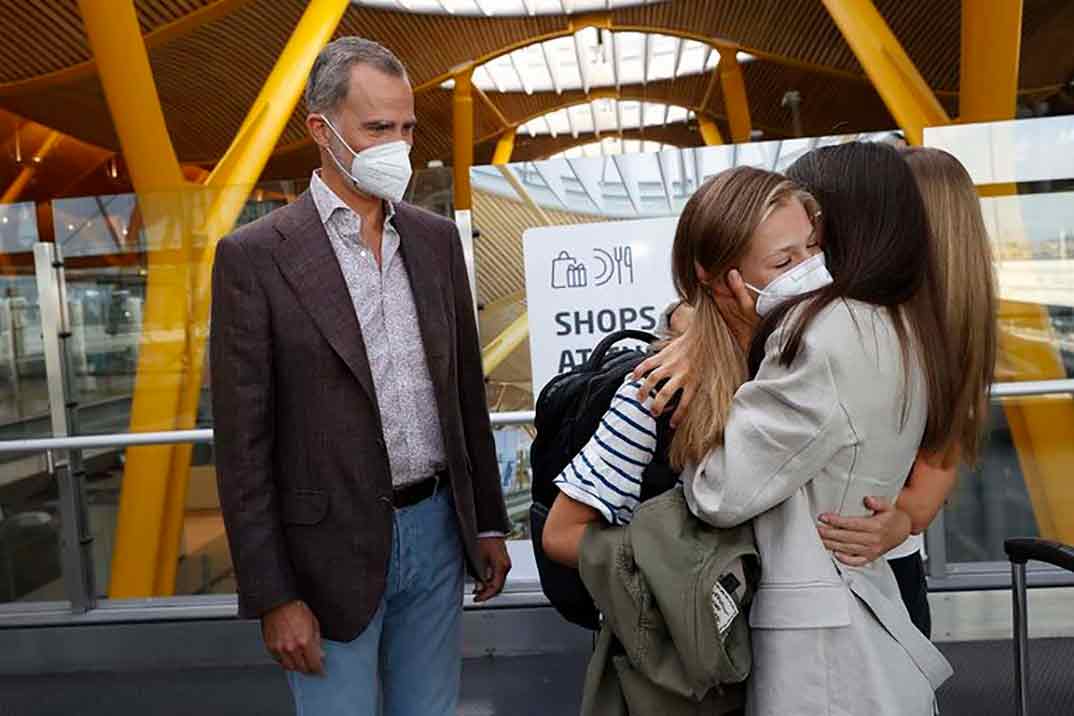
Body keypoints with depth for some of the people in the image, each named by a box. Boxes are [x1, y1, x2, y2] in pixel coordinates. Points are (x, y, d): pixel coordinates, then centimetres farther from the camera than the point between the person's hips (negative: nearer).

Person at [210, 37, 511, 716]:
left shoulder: (437, 238, 5)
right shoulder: (254, 256, -10)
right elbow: (243, 445, -9)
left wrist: (489, 522, 11)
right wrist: (273, 597, -9)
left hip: (437, 528, 5)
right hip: (333, 548, -4)